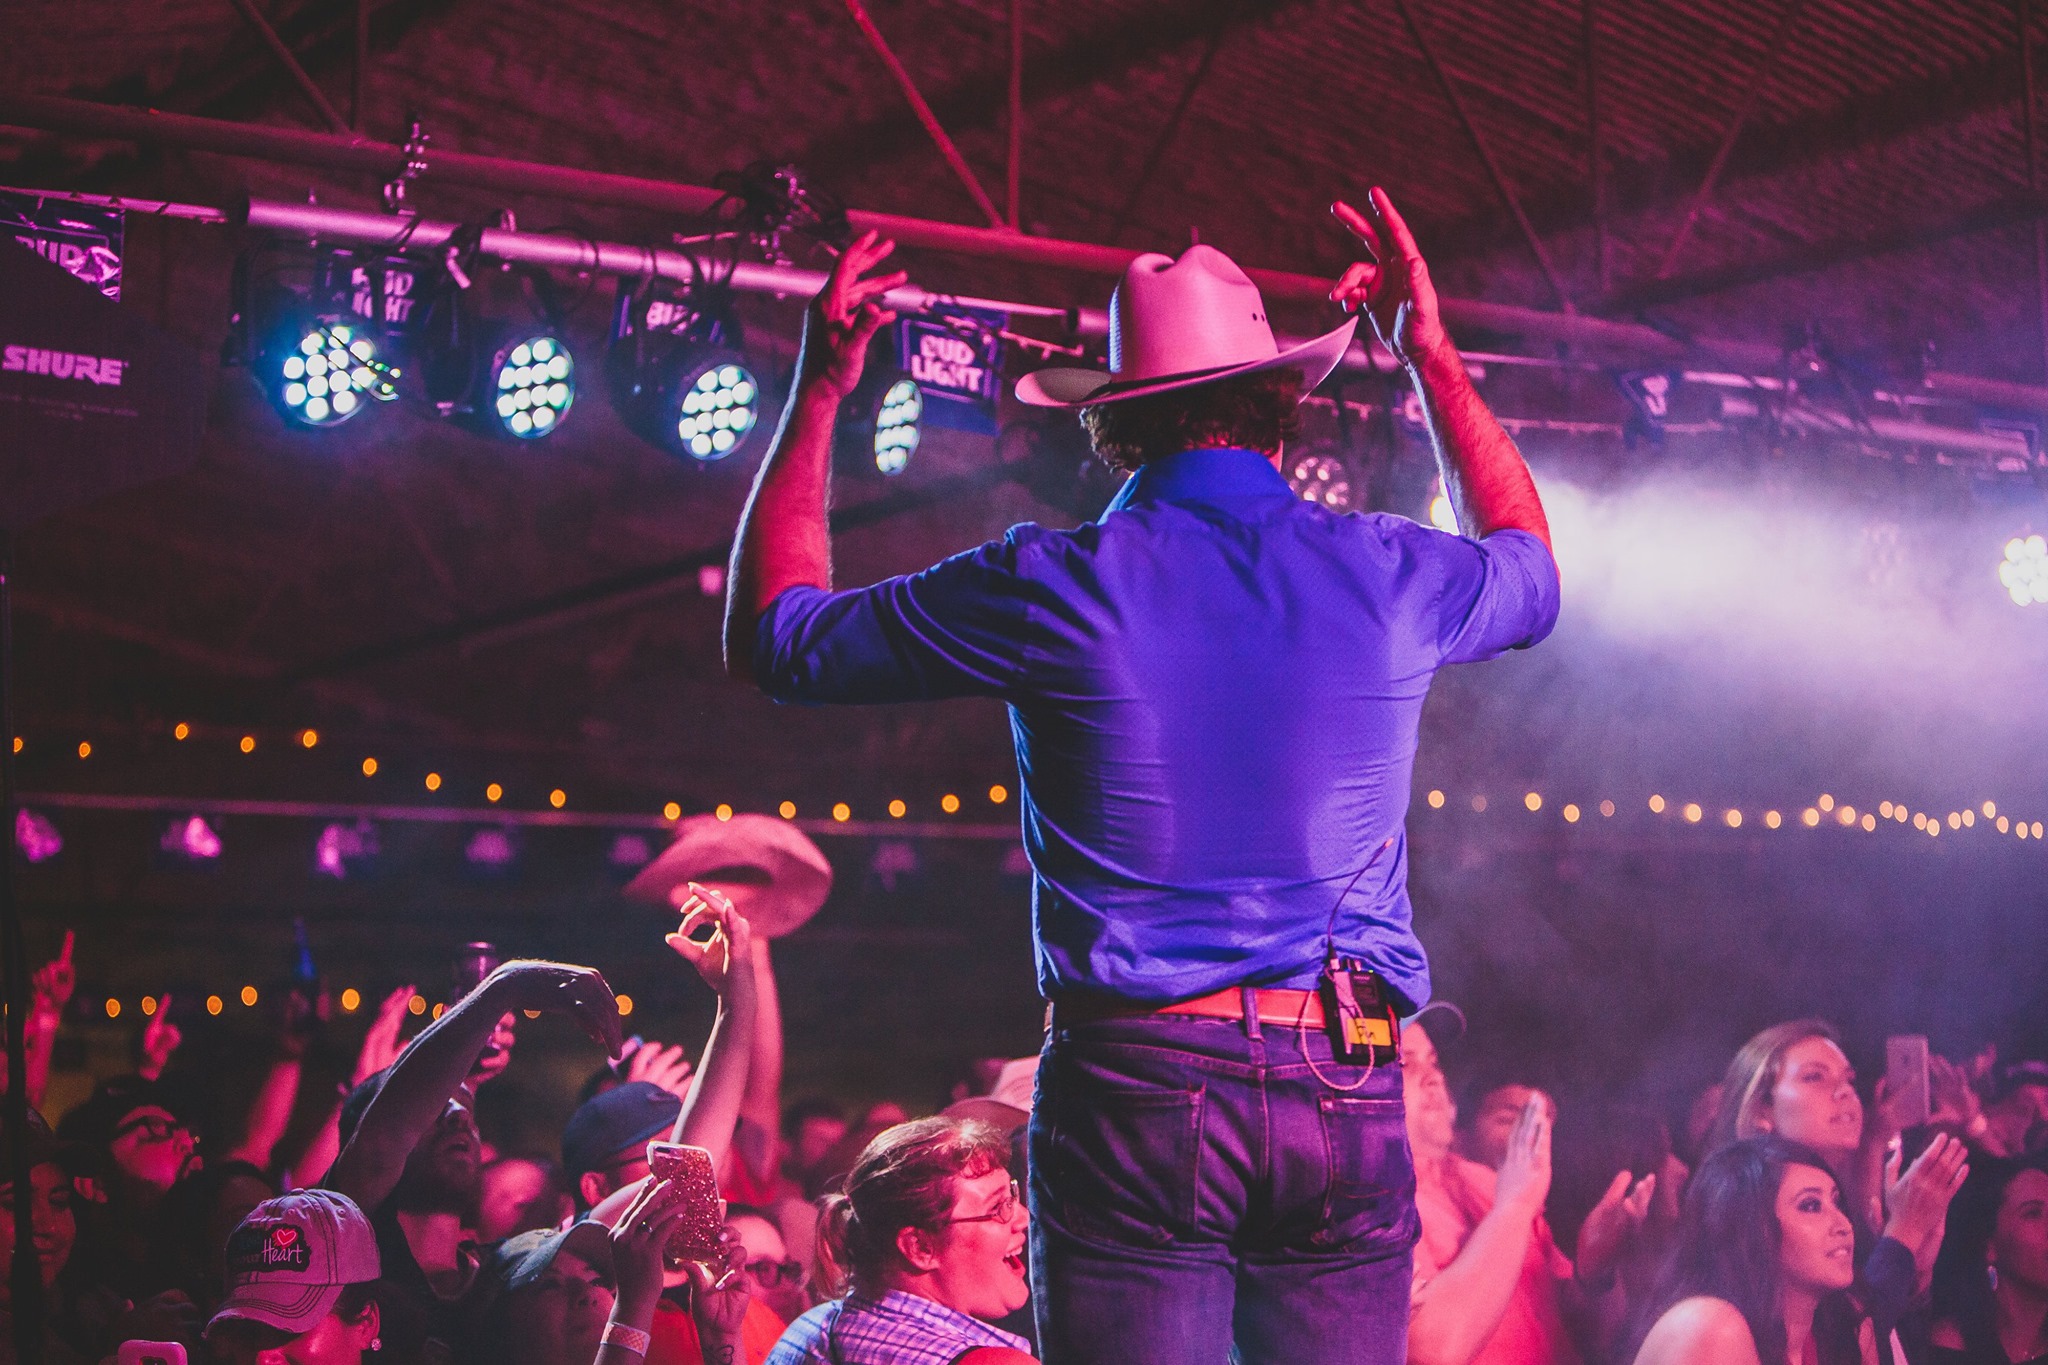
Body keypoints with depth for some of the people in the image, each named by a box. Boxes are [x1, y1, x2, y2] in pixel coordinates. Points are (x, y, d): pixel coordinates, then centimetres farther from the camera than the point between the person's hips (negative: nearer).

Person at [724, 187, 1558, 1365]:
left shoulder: (1054, 588, -3)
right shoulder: (1388, 575, 5)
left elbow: (770, 635, 11)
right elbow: (1532, 570, 32)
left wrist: (817, 392, 18)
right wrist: (1433, 354, 35)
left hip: (1138, 1081, -2)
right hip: (1346, 1092, 3)